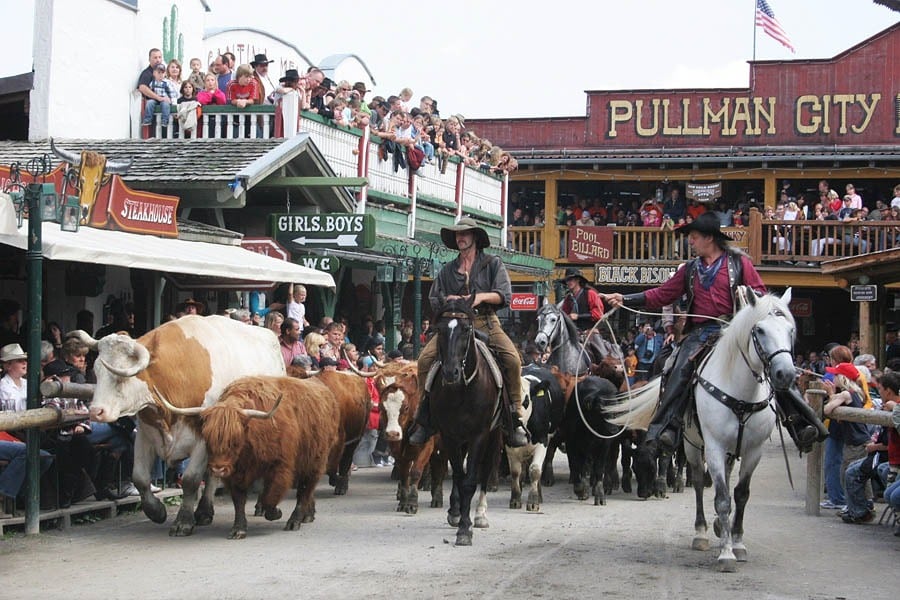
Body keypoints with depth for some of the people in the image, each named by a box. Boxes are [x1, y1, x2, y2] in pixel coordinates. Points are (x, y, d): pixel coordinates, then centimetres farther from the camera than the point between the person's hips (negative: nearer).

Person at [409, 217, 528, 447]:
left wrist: (481, 297, -17)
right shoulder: (448, 270, 19)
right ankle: (424, 420, -10)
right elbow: (434, 300, 17)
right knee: (425, 358, -20)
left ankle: (515, 421, -18)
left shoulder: (493, 263, 10)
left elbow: (505, 295, -1)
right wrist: (448, 300, -5)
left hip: (486, 322, -2)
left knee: (512, 359, -27)